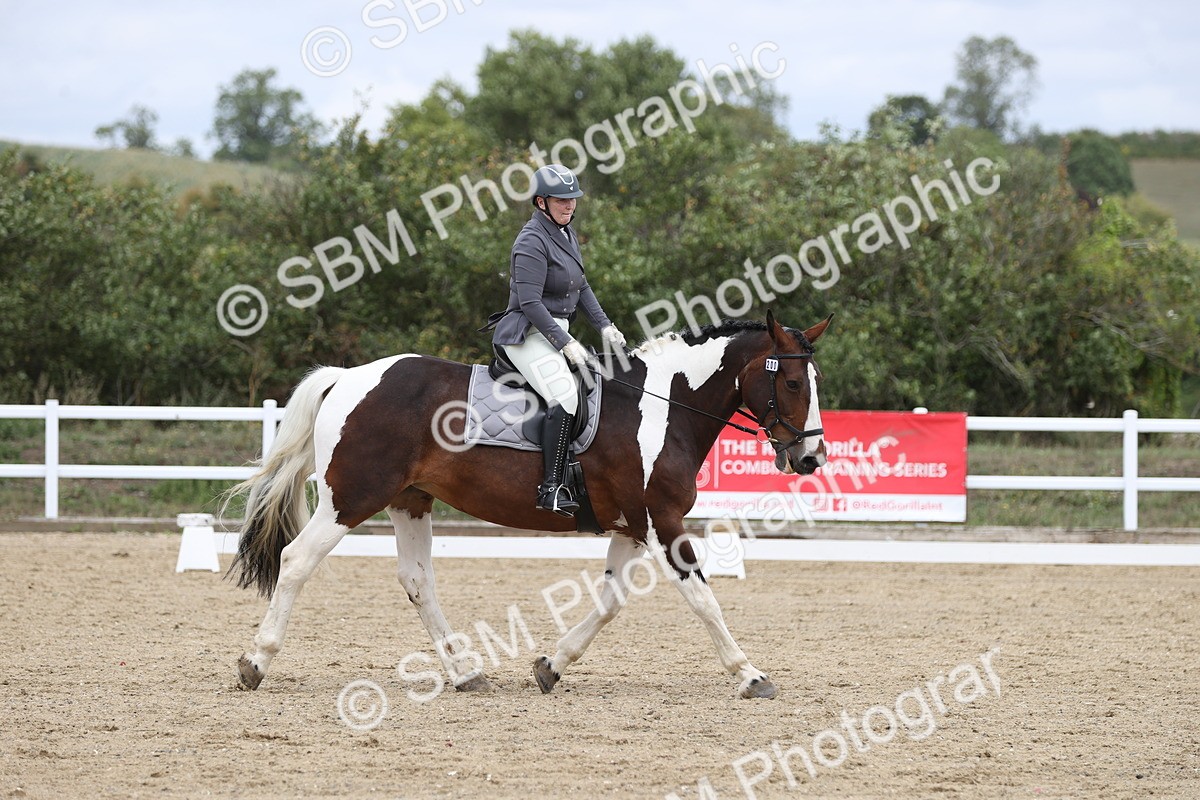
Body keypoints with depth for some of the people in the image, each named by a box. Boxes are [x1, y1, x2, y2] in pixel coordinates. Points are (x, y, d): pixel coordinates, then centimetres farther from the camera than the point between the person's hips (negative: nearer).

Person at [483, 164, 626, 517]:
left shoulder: (566, 233, 13)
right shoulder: (532, 241, -16)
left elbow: (581, 287, 23)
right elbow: (530, 302, -22)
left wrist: (604, 325, 13)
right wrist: (565, 344, -22)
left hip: (558, 331, 10)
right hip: (528, 335, -10)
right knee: (565, 397, -26)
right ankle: (551, 488, -29)